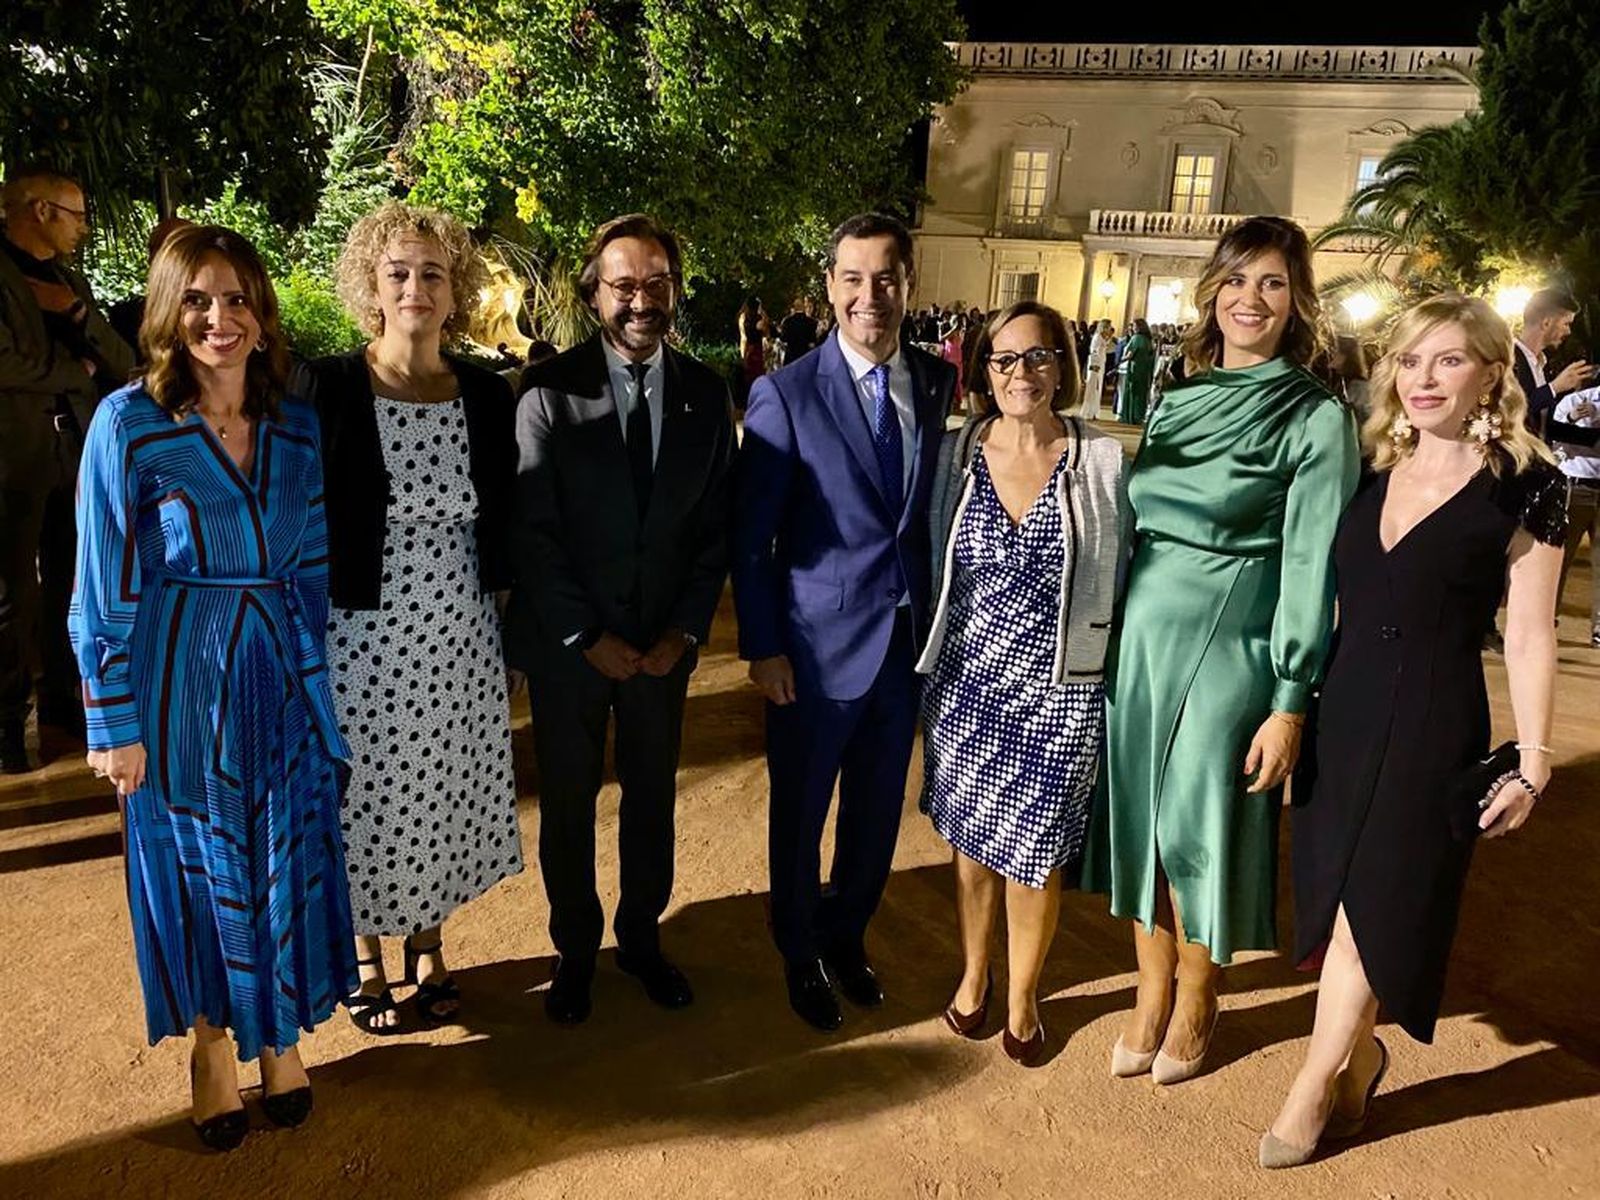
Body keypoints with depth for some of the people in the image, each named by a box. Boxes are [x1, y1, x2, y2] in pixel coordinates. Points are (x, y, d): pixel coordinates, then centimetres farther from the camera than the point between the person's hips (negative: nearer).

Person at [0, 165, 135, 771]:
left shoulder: (70, 280, 15)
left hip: (76, 451, 7)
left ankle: (64, 699, 27)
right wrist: (77, 370, -6)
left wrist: (77, 311, -5)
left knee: (70, 585, 14)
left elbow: (122, 364, 10)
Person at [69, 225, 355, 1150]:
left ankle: (281, 1032, 35)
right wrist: (115, 722, -7)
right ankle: (212, 1040, 36)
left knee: (288, 861, 13)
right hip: (178, 683, -3)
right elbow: (104, 589, -7)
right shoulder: (128, 423, -9)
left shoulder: (297, 426, 1)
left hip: (282, 680, 3)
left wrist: (317, 682, 7)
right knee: (197, 871, 13)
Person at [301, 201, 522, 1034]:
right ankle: (366, 959, 35)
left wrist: (502, 595, 4)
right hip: (362, 638, -2)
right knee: (366, 799, 11)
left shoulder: (487, 395, 1)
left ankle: (428, 948, 37)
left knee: (444, 794, 14)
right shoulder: (326, 389, -9)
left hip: (459, 640, 3)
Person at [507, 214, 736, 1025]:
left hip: (665, 643, 3)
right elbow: (532, 531, -11)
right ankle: (575, 950, 34)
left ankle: (642, 937, 37)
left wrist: (687, 629, -7)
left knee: (653, 798, 16)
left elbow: (716, 524, 2)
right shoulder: (550, 390, -11)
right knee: (567, 806, 13)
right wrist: (589, 638, -13)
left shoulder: (706, 393, -1)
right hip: (568, 645, -2)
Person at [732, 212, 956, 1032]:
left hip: (909, 637, 4)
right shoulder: (786, 395, -12)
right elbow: (750, 535, -9)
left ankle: (846, 936, 44)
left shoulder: (938, 383, 1)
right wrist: (761, 648, -9)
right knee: (800, 810, 14)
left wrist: (940, 616, 4)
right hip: (817, 644, -4)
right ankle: (800, 954, 39)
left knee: (879, 809, 19)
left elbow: (937, 505, 7)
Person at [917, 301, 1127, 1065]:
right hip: (966, 684, 2)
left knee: (1033, 852, 10)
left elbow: (1119, 576, 0)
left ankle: (1022, 997, 35)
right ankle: (973, 976, 42)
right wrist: (928, 664, 6)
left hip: (1059, 692, -1)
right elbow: (933, 566, 5)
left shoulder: (1103, 460, -6)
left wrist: (1110, 671, 0)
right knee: (972, 842, 16)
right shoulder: (955, 454, -2)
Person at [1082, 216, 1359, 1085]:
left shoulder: (1318, 418, -7)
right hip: (1140, 638, 5)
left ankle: (1196, 1004, 31)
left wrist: (1290, 704, -12)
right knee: (1139, 821, 12)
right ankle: (1152, 995, 32)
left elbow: (1310, 566, -10)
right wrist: (1108, 638, 9)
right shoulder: (1177, 401, 8)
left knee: (1198, 831, 7)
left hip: (1228, 650, -5)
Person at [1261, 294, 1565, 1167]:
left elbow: (1527, 635, -6)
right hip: (1342, 710, 5)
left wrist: (1531, 759, -6)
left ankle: (1315, 1084, 22)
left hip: (1433, 725, -5)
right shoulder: (1370, 472, 6)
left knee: (1371, 903, 4)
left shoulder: (1525, 485, -7)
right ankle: (1359, 1056, 38)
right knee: (1333, 894, 14)